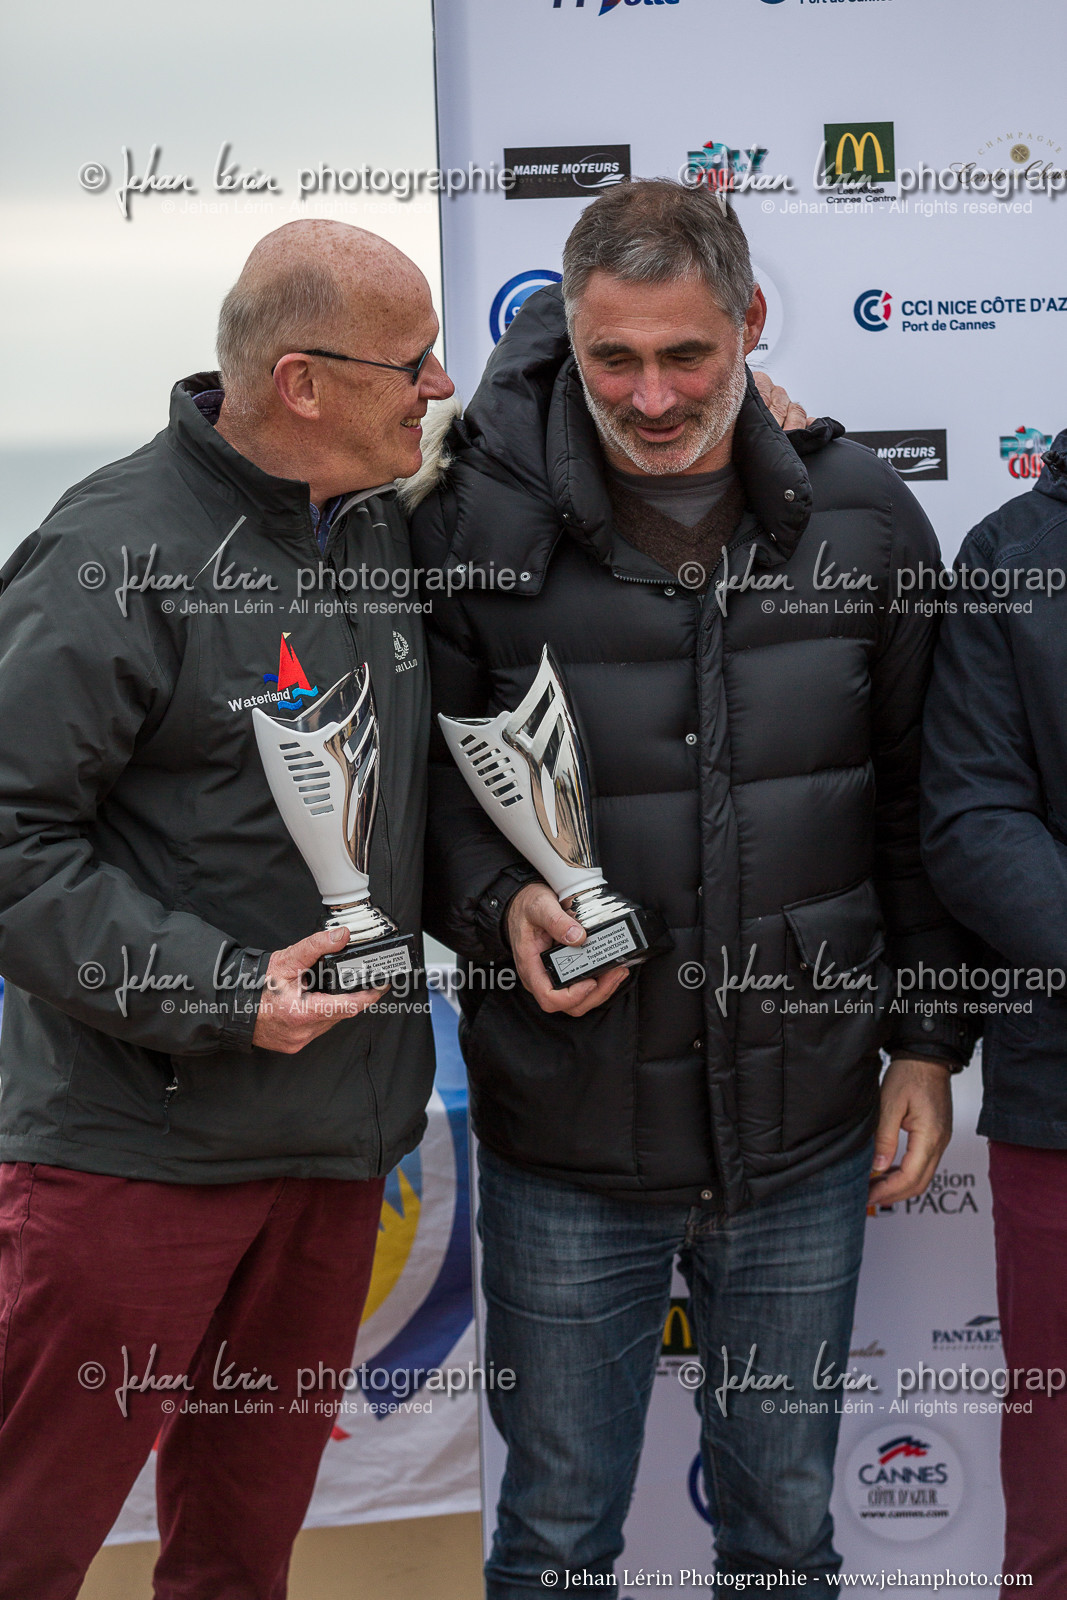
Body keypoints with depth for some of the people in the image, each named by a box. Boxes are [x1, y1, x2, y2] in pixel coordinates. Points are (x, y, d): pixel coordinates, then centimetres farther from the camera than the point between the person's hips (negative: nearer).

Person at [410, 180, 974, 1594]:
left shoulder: (862, 518, -2)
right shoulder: (475, 528, -9)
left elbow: (918, 800, 7)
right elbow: (417, 776, 0)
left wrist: (929, 1042, 5)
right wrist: (498, 901, -20)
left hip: (807, 1137, 2)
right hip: (567, 1150, -1)